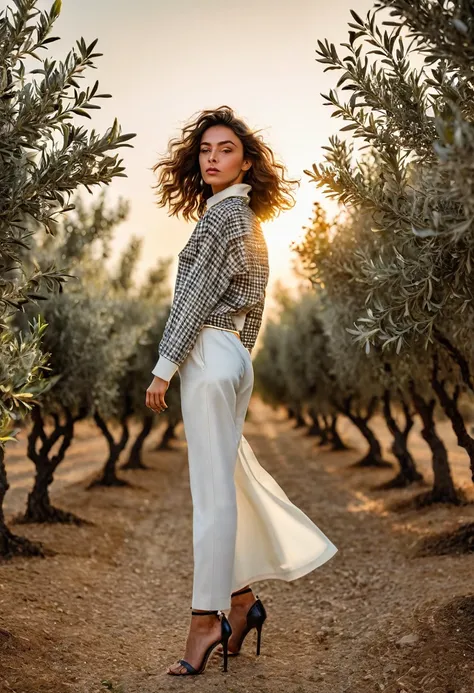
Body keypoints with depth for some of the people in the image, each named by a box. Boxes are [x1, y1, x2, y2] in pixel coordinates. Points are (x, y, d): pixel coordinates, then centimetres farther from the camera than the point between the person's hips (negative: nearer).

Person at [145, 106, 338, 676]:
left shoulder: (224, 213, -7)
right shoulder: (249, 221, 21)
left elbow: (196, 295, -14)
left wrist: (164, 366, -14)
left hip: (208, 354, -10)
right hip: (233, 357, 10)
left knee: (212, 491, -8)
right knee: (226, 482, 12)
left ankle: (207, 618, -2)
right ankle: (240, 598, 20)